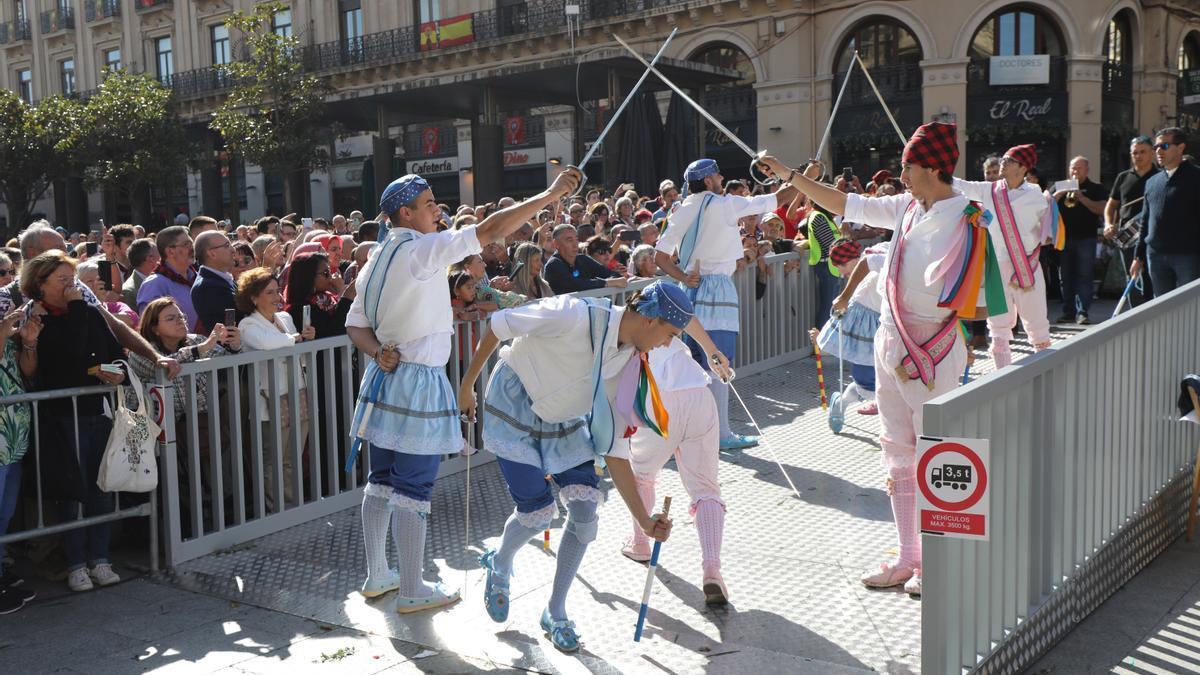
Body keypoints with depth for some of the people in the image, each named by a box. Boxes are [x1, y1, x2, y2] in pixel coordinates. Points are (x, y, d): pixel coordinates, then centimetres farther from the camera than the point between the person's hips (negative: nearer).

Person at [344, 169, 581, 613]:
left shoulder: (378, 258, 11)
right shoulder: (420, 249, -16)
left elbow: (356, 325, 13)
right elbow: (490, 231, -22)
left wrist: (378, 352, -4)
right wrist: (550, 195, -20)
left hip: (385, 377, 9)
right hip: (418, 381, -9)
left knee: (381, 481, 16)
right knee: (413, 488, -1)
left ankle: (377, 576, 27)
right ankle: (412, 591, 8)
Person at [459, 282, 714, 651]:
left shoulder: (631, 365, -11)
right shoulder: (575, 316, -30)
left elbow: (613, 449, -6)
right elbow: (498, 325, -18)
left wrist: (644, 519, -8)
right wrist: (467, 385, -9)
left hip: (563, 421, 5)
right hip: (514, 408, -5)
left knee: (585, 509, -7)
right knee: (538, 512, -9)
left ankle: (555, 613, 13)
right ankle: (499, 566, 28)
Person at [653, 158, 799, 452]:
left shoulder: (681, 212, 11)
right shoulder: (724, 204, -7)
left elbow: (660, 257, 6)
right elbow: (779, 199, -3)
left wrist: (683, 277, -2)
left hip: (691, 287, 7)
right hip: (716, 287, -7)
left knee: (693, 362, 11)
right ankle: (722, 434, -1)